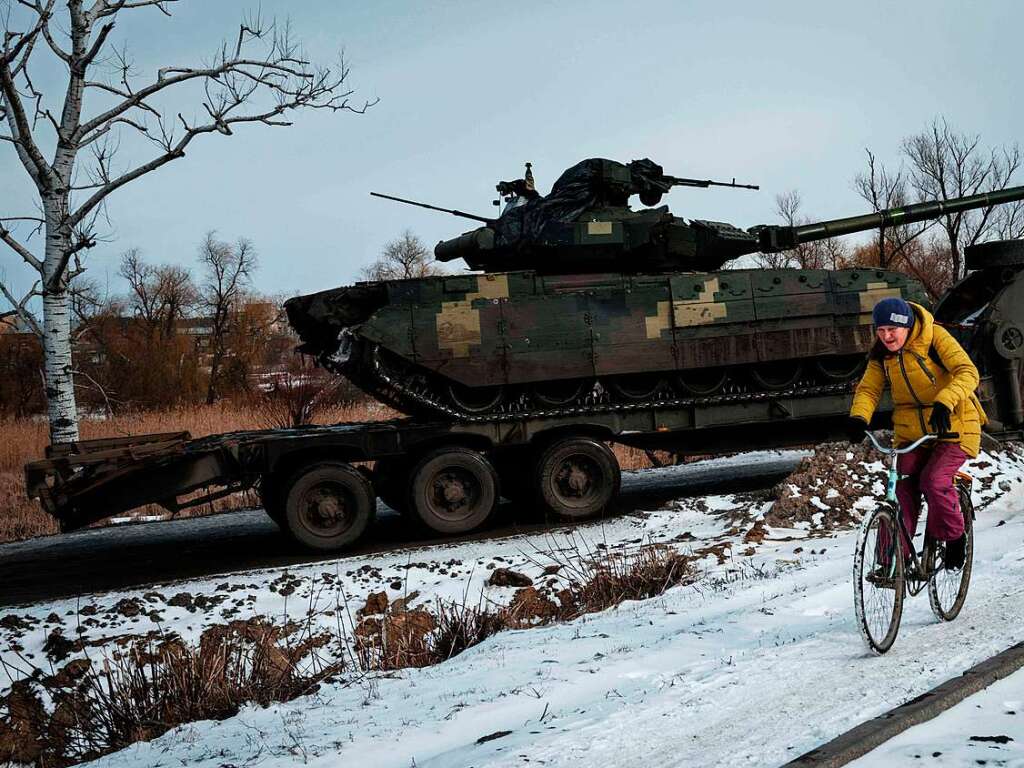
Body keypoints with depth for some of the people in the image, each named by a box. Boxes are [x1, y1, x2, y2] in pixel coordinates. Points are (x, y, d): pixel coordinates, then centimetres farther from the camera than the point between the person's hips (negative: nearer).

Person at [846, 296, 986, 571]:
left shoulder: (935, 337, -14)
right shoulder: (881, 354, 2)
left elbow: (967, 372, -23)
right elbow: (868, 388, -5)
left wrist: (944, 403, -41)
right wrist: (859, 417, -27)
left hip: (952, 425, -4)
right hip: (912, 432, 4)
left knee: (934, 481, -22)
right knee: (904, 487, -9)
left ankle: (954, 537, 4)